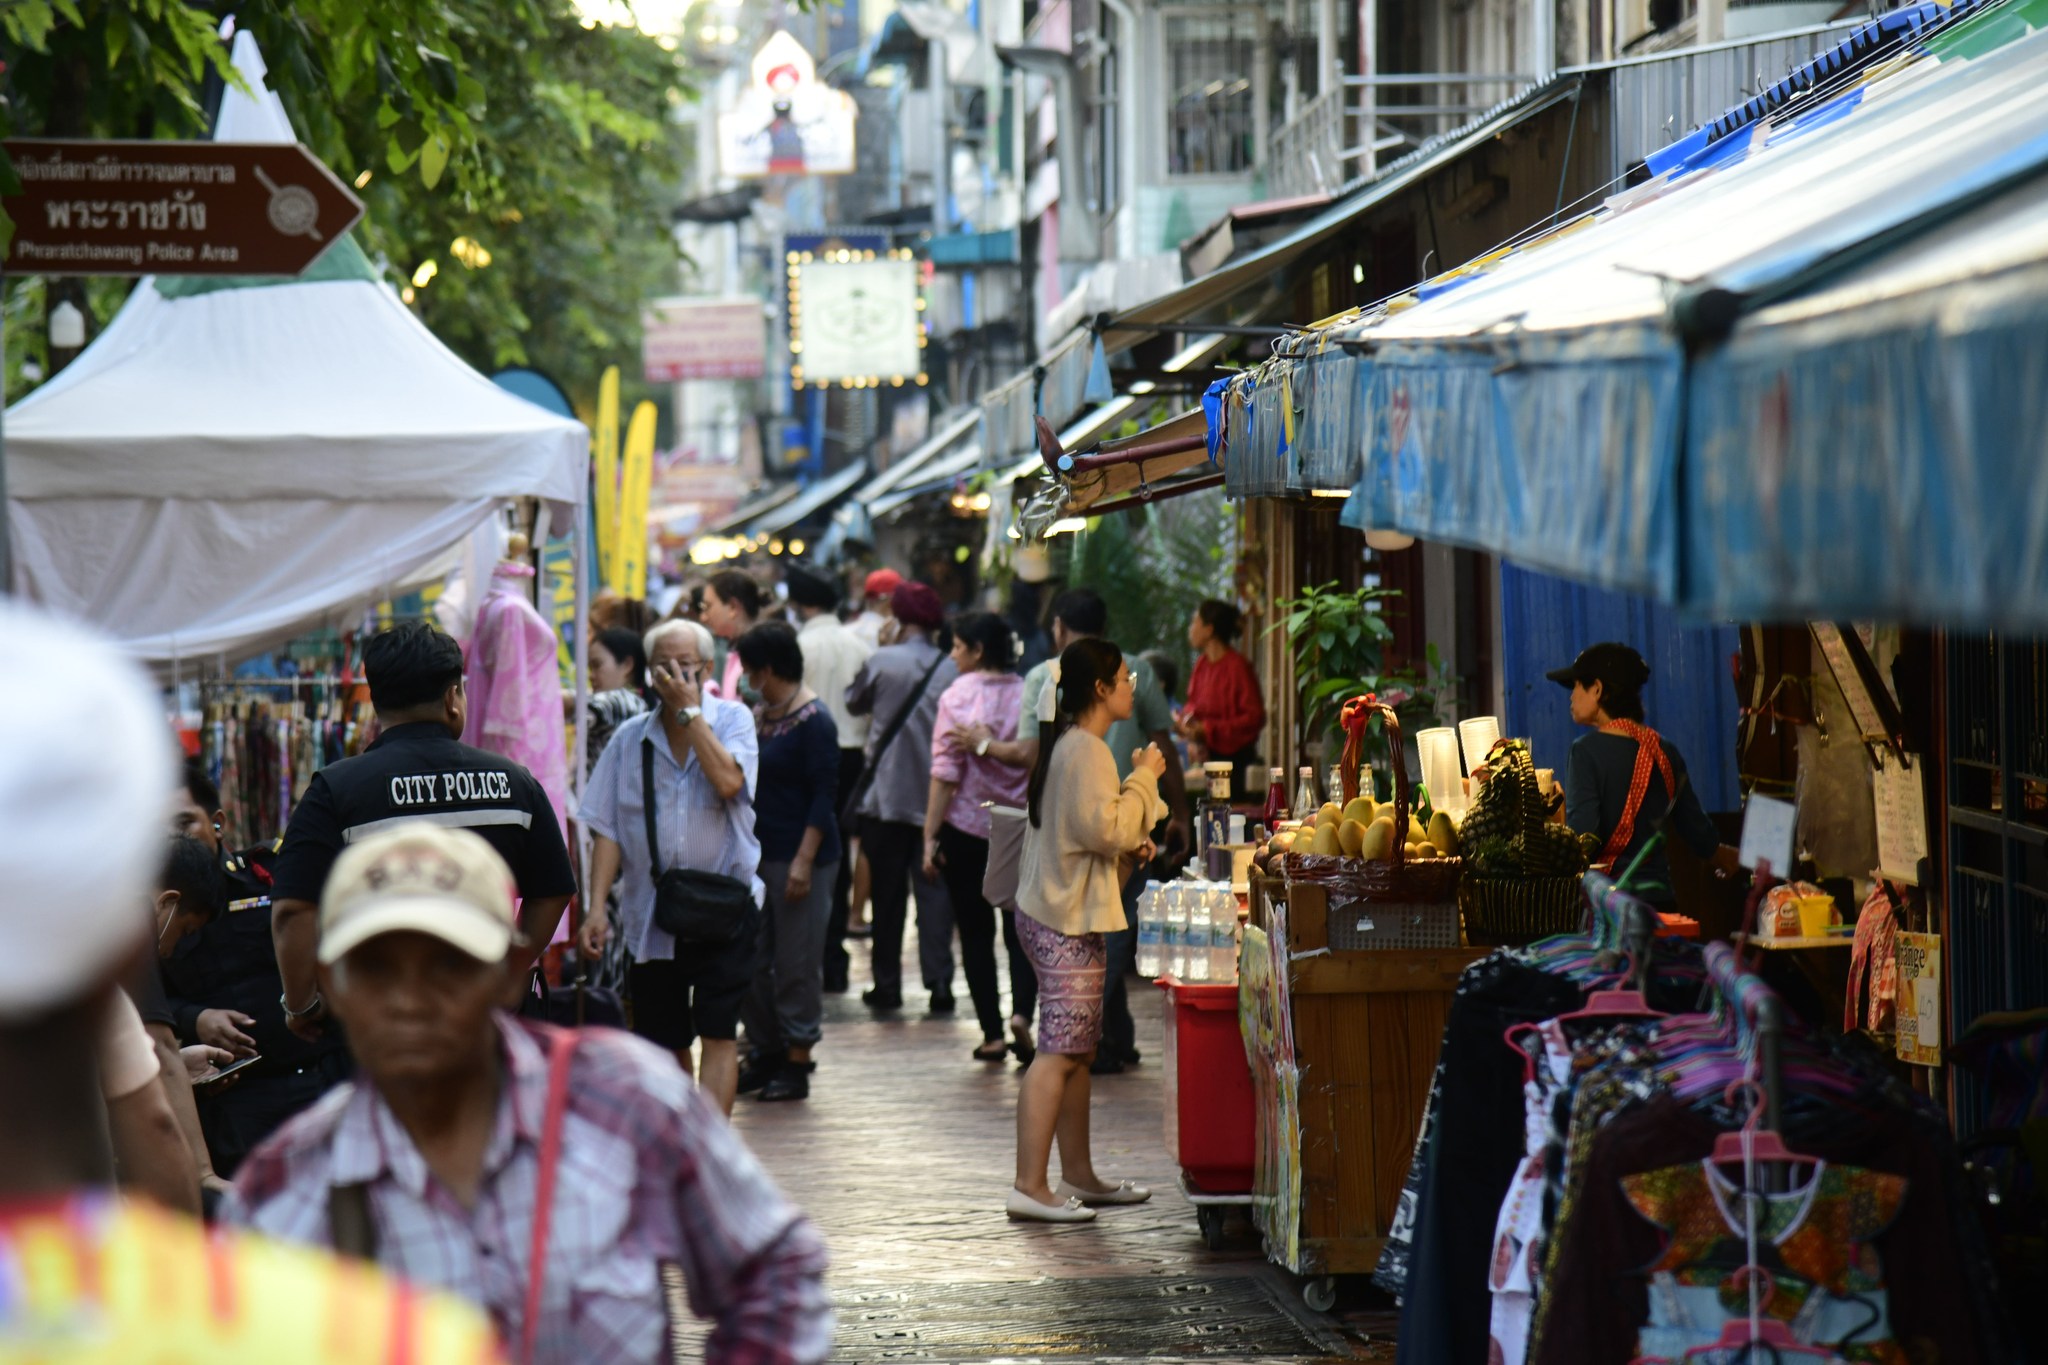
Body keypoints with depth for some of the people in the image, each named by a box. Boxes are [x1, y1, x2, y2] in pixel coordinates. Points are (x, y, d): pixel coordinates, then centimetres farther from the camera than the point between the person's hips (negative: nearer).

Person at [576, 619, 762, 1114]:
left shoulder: (732, 720, 0)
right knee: (665, 1045, 10)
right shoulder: (630, 738, 5)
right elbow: (607, 829, 2)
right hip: (649, 914, 3)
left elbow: (728, 782, -20)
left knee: (718, 1035, -10)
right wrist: (596, 907, -7)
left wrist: (690, 710, -14)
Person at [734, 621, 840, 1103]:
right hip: (758, 853, 8)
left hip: (800, 857, -8)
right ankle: (766, 1053, 20)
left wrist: (804, 860, -19)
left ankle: (797, 1063, 6)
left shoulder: (814, 721, -12)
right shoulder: (759, 715, 12)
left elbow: (824, 796, -14)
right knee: (752, 960, 9)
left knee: (796, 963, -2)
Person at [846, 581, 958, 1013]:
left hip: (886, 794, -1)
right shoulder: (951, 669, -4)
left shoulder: (883, 661, -8)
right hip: (936, 795, 1)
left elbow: (854, 702, 10)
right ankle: (939, 981, -6)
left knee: (888, 891, 7)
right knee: (933, 888, 4)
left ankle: (887, 984, 10)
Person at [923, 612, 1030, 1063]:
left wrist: (930, 836, -9)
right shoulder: (1029, 695, 0)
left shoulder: (959, 696, -10)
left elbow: (946, 773, -12)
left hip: (966, 827, -3)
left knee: (976, 932, 7)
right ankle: (1021, 1010, -5)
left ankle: (992, 1033, 5)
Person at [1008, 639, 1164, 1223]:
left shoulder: (1068, 744, 17)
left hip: (1055, 914, 11)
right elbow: (1105, 829, -22)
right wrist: (1143, 778, -11)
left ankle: (1078, 1177, 20)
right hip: (1068, 922, -11)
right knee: (1059, 1054, -12)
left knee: (1077, 1051, 14)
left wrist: (1129, 841, 13)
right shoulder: (1087, 751, -16)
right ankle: (1030, 1186, -14)